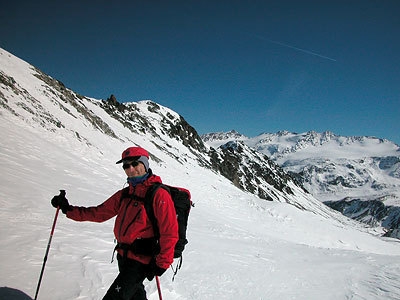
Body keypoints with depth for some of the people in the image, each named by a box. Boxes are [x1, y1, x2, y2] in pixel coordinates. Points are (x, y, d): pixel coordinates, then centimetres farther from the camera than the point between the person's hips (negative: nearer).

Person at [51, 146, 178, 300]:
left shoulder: (159, 194, -14)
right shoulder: (124, 194, 10)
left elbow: (170, 232, -17)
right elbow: (99, 213, 12)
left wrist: (162, 263, -19)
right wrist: (68, 209, 5)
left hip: (141, 260, -8)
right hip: (123, 256, 8)